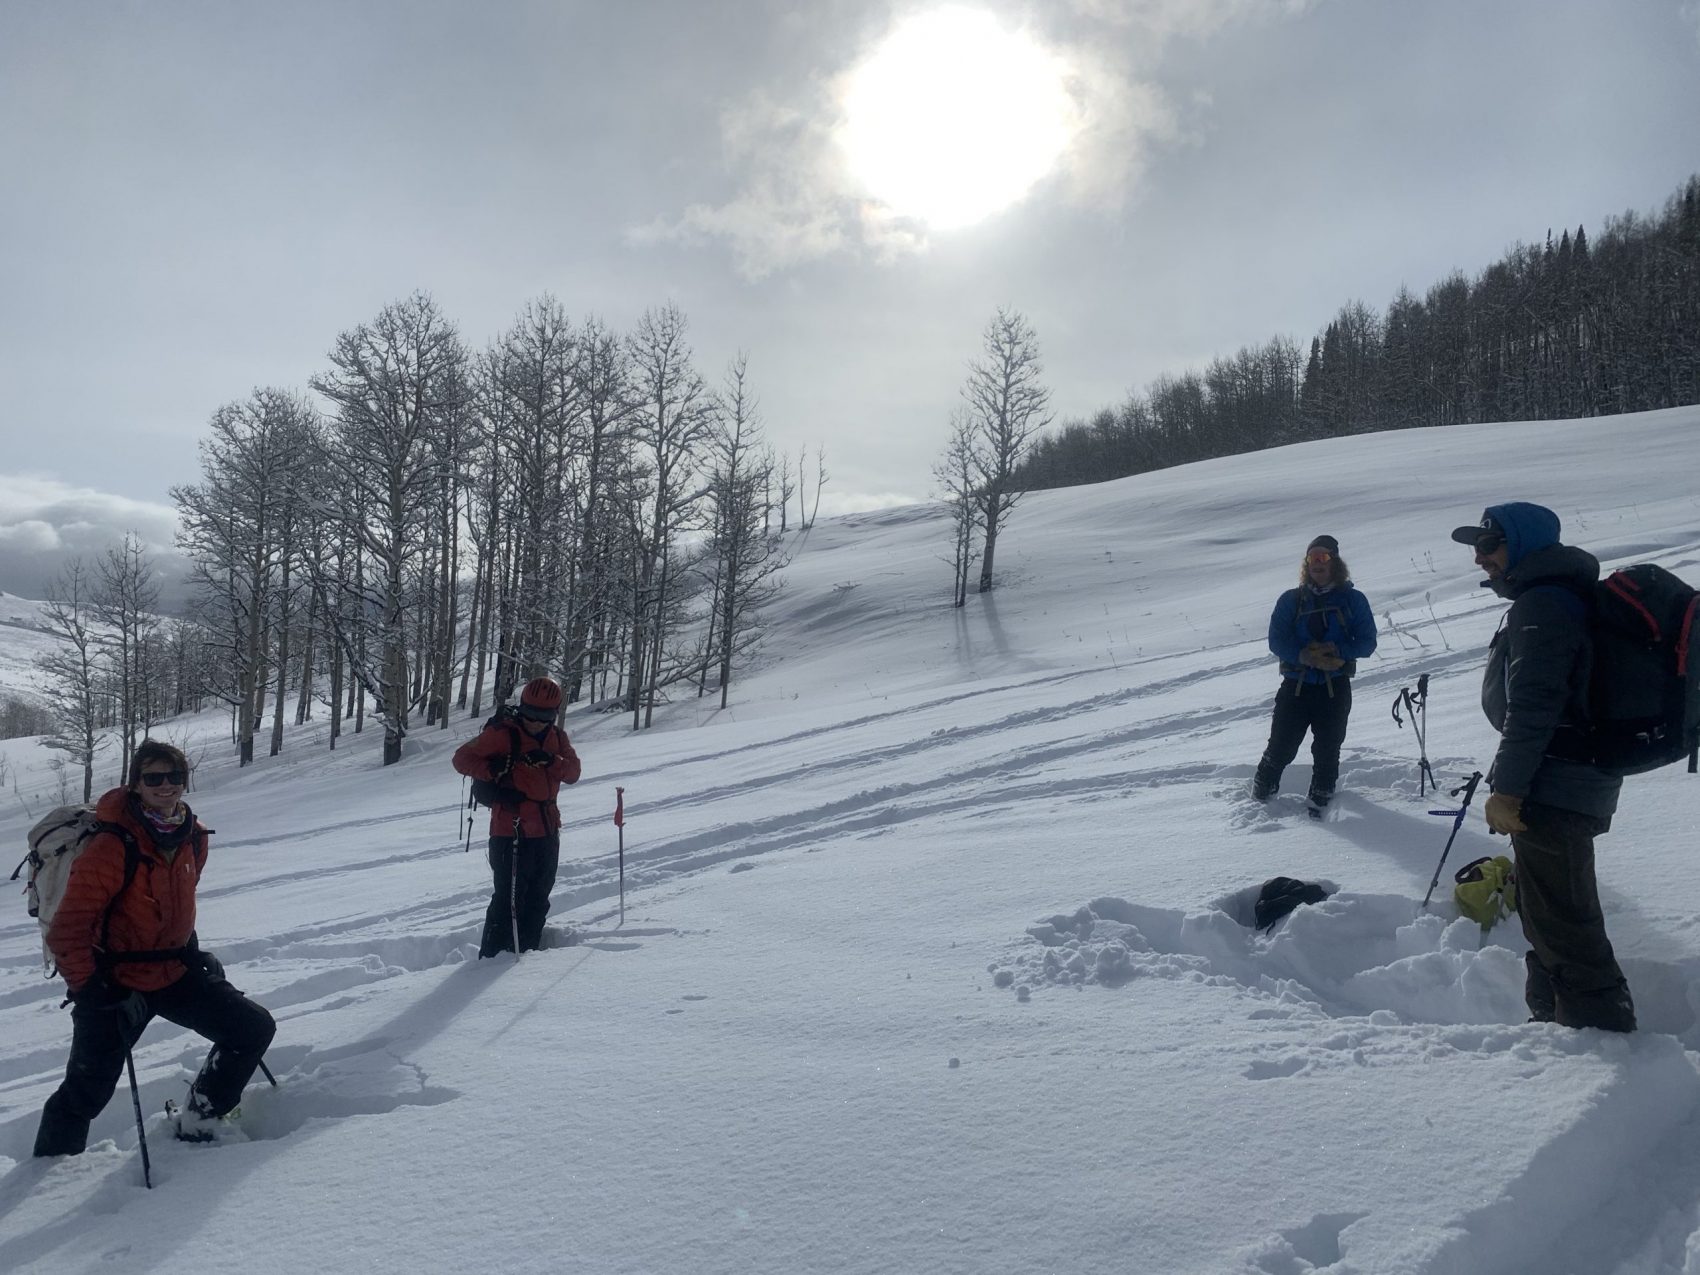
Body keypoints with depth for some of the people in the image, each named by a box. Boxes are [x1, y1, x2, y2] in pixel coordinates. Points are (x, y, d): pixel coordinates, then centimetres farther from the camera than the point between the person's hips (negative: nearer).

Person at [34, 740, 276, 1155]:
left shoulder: (193, 837, -1)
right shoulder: (113, 847, -23)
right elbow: (67, 931, -20)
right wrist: (88, 989, -22)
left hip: (176, 973, 6)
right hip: (117, 985, -6)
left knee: (256, 1029, 3)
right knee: (87, 1091, -1)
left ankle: (197, 1123, 17)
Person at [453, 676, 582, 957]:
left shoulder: (556, 737, 9)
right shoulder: (502, 733, -8)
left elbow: (573, 773, 0)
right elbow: (462, 758, -7)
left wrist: (550, 761, -18)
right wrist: (496, 771, -22)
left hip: (547, 830, 7)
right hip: (513, 831, -7)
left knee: (538, 899, 16)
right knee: (510, 898, -7)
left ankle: (528, 951, 28)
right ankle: (493, 956, 2)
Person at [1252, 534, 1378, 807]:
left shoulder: (1353, 600, 4)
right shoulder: (1290, 600, 4)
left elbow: (1367, 642, 0)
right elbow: (1277, 641, -2)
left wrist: (1337, 651, -18)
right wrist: (1305, 655, -19)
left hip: (1335, 689, 0)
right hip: (1295, 685, 0)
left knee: (1327, 748, 5)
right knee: (1282, 745, 0)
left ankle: (1321, 797, 22)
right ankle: (1262, 787, 21)